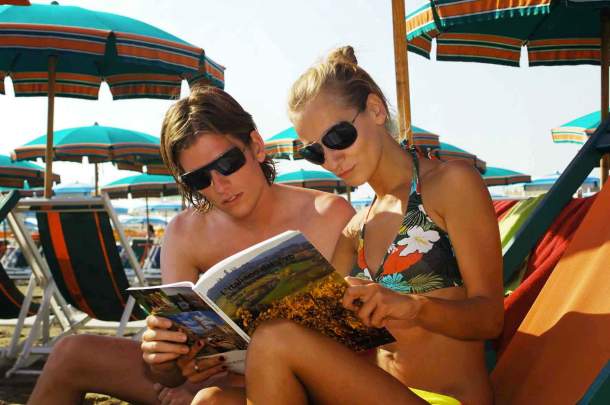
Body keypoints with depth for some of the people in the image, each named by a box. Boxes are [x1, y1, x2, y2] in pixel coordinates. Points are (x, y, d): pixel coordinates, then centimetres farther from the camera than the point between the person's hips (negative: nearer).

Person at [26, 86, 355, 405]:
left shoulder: (329, 216, -14)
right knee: (71, 353, 1)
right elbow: (170, 373, -4)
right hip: (224, 375, 5)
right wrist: (161, 361, -30)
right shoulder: (185, 235, -3)